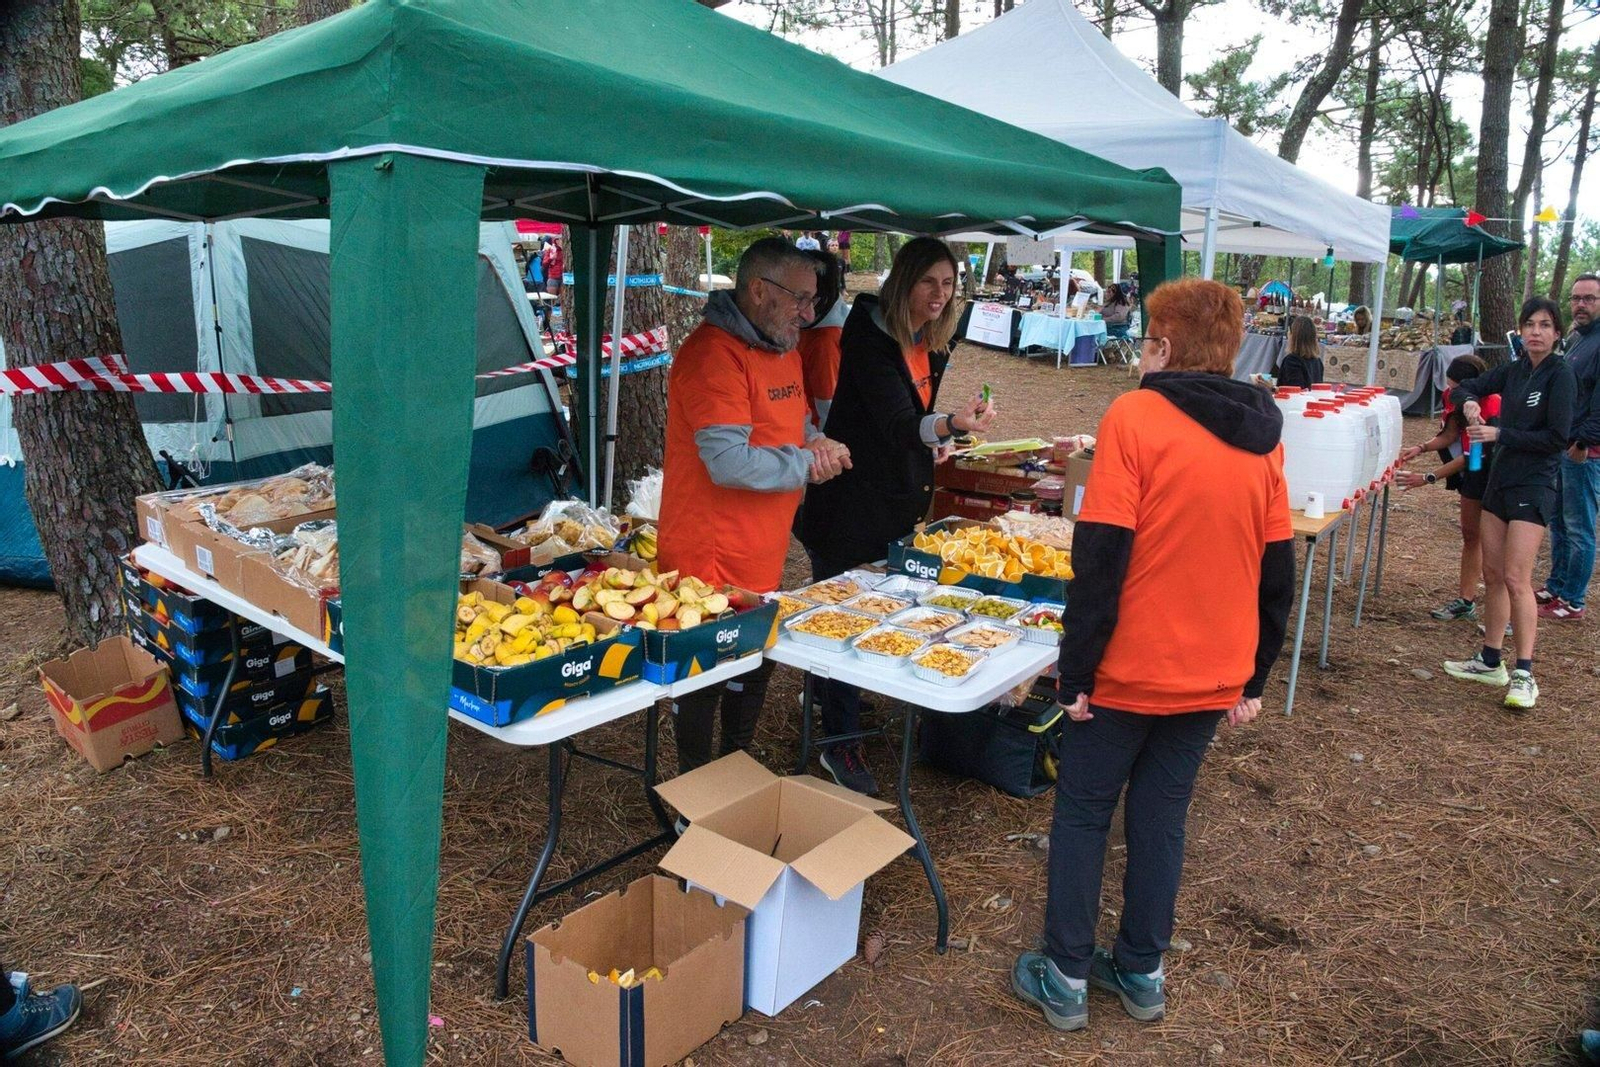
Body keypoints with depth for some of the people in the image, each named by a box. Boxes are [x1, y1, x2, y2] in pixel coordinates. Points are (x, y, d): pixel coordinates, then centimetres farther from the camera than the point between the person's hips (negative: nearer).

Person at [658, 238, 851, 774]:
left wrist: (816, 443, -1)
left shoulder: (782, 350, 10)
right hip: (710, 564, -9)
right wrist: (807, 464, -16)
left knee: (754, 671, 22)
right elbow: (729, 462, -29)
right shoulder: (713, 354, -21)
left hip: (764, 562, 10)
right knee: (704, 682, 6)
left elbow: (792, 421, 22)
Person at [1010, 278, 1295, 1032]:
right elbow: (1277, 572, 7)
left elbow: (1100, 558, -18)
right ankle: (1141, 971, 29)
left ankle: (1066, 977, 19)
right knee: (1161, 818, 18)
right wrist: (1253, 678, 15)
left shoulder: (1135, 417, -14)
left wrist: (1074, 672, -12)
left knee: (1082, 814, 11)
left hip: (1130, 670, -5)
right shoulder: (1262, 435, 3)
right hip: (1214, 678, 5)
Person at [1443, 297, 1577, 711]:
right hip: (1500, 480, 7)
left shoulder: (1560, 375, -11)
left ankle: (1524, 674, -6)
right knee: (1493, 574, 11)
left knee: (1516, 579, -12)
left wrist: (1499, 435, -16)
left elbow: (1557, 438, -16)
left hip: (1534, 487, -7)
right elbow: (1463, 388, 17)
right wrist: (1469, 402, -5)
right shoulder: (1513, 370, 8)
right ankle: (1490, 661, 21)